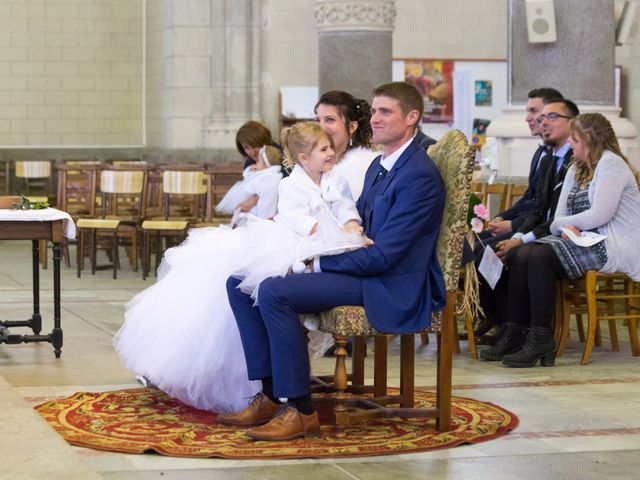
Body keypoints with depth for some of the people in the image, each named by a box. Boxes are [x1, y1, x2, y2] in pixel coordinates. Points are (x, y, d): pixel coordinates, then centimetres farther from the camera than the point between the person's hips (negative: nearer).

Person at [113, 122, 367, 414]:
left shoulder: (336, 183, 11)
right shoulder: (291, 185, -3)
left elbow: (347, 210, 4)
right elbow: (294, 217, -17)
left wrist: (350, 228, -17)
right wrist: (326, 232, -26)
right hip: (285, 243, -3)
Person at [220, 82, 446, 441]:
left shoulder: (420, 175, -15)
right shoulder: (379, 165, 17)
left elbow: (383, 255, -20)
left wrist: (318, 262, -15)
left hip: (390, 287, -10)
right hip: (363, 268, 10)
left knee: (275, 292, -28)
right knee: (240, 283, 1)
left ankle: (300, 410, -21)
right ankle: (271, 395, -1)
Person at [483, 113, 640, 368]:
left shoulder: (610, 164, -6)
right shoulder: (575, 170, 22)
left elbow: (599, 215, -17)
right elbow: (558, 218, 13)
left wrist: (562, 224, -3)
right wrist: (565, 228, -11)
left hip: (613, 248, -9)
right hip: (583, 242, 9)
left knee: (539, 257, -26)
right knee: (517, 255, -11)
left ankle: (541, 339, -23)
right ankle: (515, 334, -15)